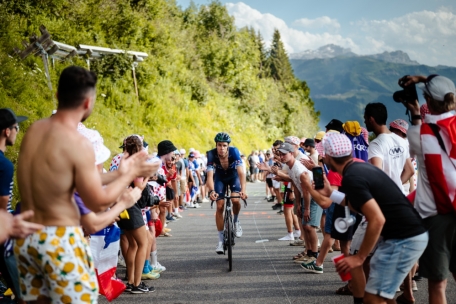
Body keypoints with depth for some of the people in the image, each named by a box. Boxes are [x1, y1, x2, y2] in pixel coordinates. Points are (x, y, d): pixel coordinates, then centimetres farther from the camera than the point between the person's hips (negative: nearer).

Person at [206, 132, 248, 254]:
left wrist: (243, 189, -54)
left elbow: (241, 172, -40)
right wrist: (211, 191, -55)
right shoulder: (211, 155, -31)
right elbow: (210, 175, -37)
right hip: (220, 178, 1)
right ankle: (221, 240, 2)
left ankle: (236, 221, 7)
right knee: (220, 206, -8)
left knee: (235, 200, -25)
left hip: (234, 176, -1)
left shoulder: (234, 152, -33)